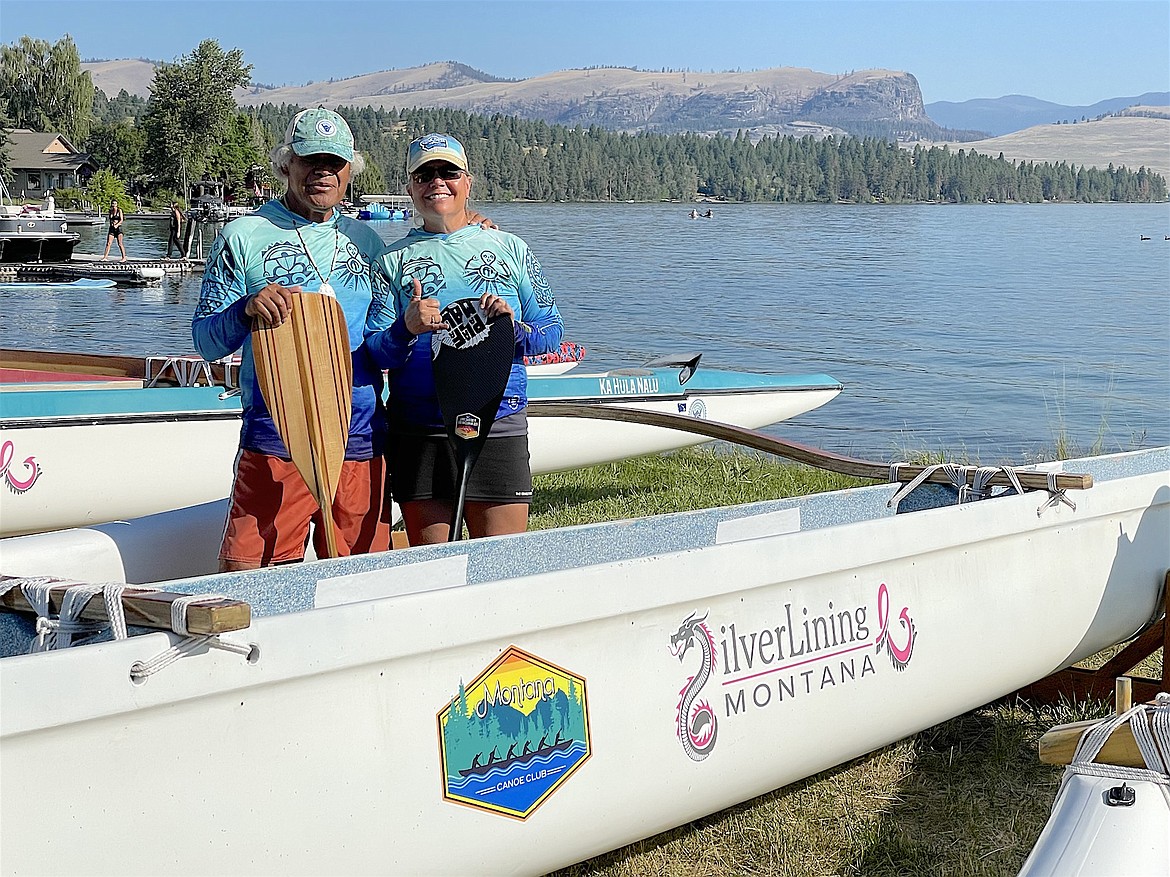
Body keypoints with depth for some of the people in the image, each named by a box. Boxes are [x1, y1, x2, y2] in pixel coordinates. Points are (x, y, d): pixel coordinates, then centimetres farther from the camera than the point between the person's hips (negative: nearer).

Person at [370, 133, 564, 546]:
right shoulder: (393, 259, 9)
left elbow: (552, 332, 9)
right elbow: (375, 353, 2)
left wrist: (513, 326, -11)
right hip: (417, 433, 0)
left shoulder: (510, 249, 10)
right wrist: (407, 329, -18)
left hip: (498, 429, 0)